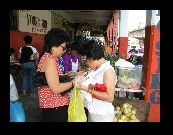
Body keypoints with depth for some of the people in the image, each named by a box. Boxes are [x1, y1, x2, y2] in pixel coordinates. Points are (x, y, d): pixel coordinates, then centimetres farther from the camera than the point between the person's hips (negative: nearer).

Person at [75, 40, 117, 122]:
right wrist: (82, 80, -4)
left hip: (102, 115, -7)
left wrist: (87, 89, -24)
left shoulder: (108, 71, -20)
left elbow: (110, 97, -25)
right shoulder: (94, 69, 3)